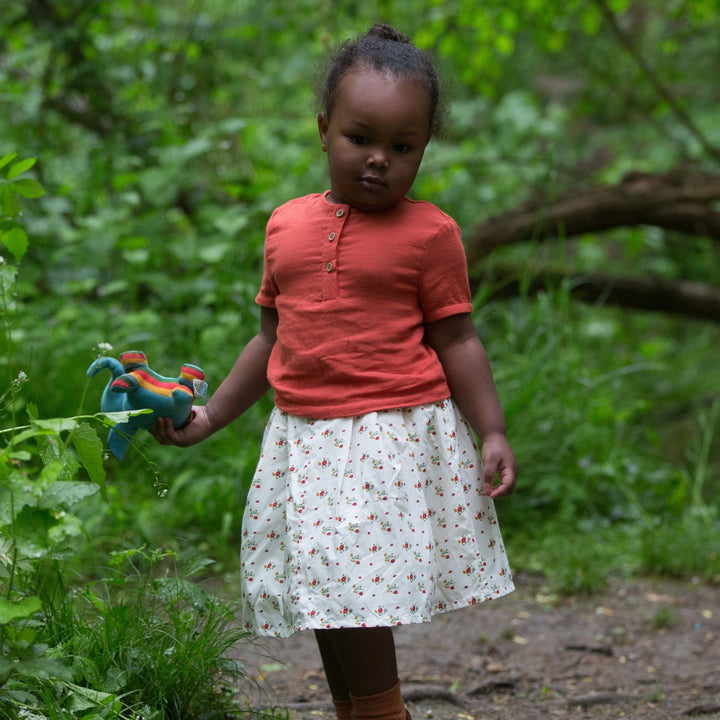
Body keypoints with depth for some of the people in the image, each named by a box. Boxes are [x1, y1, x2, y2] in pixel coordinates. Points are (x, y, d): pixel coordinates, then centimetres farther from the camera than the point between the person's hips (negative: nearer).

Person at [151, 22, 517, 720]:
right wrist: (208, 416, 19)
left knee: (358, 599, -11)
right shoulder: (287, 224, 10)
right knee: (320, 599, 11)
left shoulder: (428, 232, -4)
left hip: (393, 439, -5)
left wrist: (492, 433, -5)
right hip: (304, 439, 5)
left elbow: (456, 340, 1)